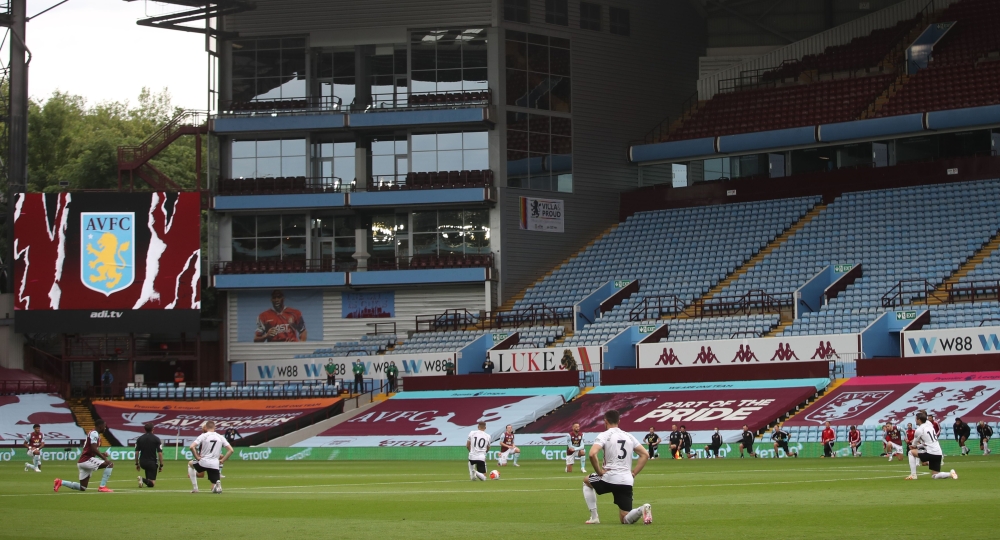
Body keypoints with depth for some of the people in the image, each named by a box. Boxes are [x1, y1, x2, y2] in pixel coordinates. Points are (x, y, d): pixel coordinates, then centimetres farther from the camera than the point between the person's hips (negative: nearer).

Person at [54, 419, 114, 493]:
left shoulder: (93, 433, 21)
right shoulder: (94, 433, -9)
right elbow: (94, 449, -22)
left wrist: (101, 454, 13)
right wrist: (105, 458, -19)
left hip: (82, 461, 10)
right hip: (87, 460, -10)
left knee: (82, 488, 14)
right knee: (110, 464, -14)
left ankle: (60, 482, 14)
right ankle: (102, 487, -16)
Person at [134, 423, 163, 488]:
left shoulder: (139, 438, 3)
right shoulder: (156, 439, -5)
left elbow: (136, 452, 3)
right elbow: (160, 453, -9)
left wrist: (137, 464, 14)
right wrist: (161, 465, -1)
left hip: (142, 463, 4)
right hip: (152, 462, -4)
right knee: (152, 483, -3)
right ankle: (144, 480, -33)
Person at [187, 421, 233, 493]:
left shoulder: (203, 436, -1)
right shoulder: (220, 437, 9)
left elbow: (192, 447, -12)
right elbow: (230, 450, 4)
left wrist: (197, 457, -1)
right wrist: (222, 460, 8)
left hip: (203, 463, -2)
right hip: (215, 465, 2)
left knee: (190, 464, 33)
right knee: (216, 490, 11)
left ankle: (194, 488, 22)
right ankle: (217, 484, -28)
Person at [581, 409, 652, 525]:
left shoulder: (604, 435, -2)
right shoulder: (629, 436, 15)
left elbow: (592, 454, -19)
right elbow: (645, 454, 14)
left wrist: (599, 471, -7)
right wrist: (633, 473, 13)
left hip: (609, 479, -4)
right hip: (627, 481, 4)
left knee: (586, 481, 30)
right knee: (625, 520, 10)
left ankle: (594, 517, 19)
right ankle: (641, 510, -24)